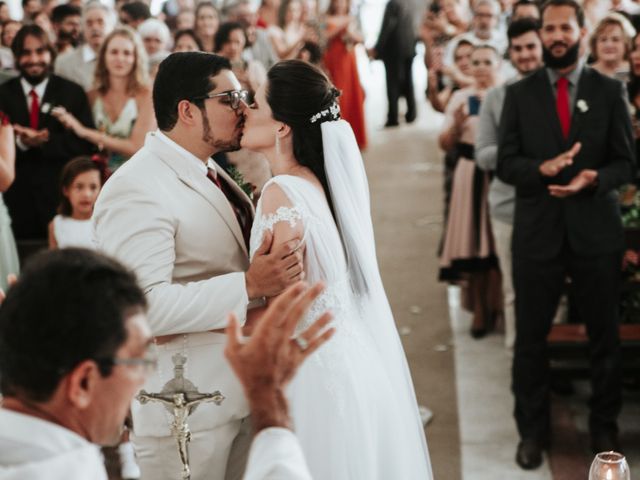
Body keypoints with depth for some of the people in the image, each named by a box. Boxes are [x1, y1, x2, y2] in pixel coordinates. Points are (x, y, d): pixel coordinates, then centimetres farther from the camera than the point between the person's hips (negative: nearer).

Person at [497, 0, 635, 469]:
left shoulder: (610, 91, 2)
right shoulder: (519, 93, 2)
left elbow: (626, 162, 0)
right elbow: (505, 163, -1)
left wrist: (594, 179, -20)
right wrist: (542, 168, -21)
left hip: (596, 230, 0)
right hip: (537, 232, 0)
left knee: (605, 335, 10)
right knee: (530, 337, 7)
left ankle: (605, 426, 27)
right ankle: (533, 430, 22)